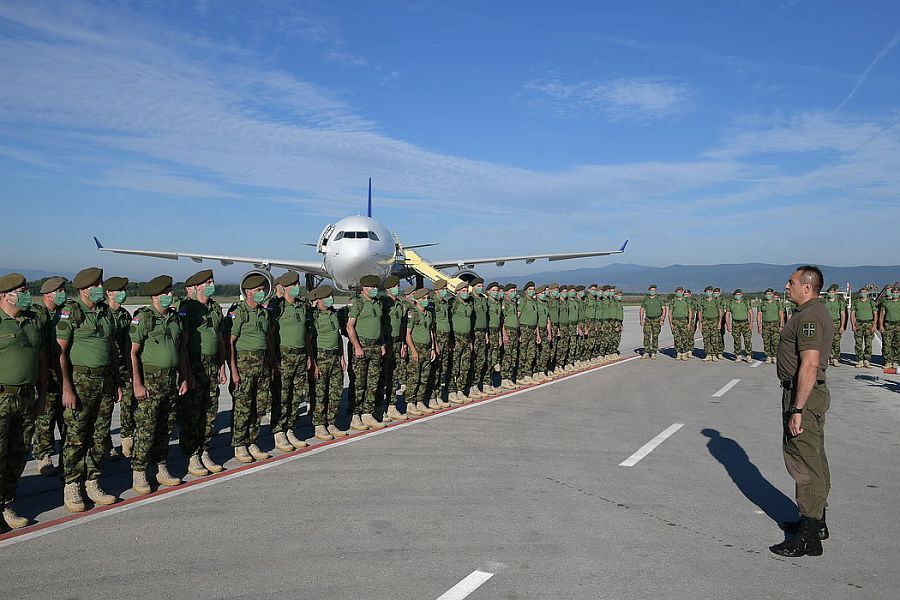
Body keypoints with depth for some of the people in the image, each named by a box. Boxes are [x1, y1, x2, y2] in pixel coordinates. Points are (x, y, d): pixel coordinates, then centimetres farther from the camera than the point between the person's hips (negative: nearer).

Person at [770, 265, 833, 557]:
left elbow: (809, 365, -27)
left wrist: (797, 409, -26)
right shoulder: (816, 313, 15)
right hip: (811, 393, 11)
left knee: (805, 463, -6)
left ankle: (808, 537, 1)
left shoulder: (809, 317, -20)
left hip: (803, 396, -11)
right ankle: (816, 522, 32)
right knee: (814, 460, 18)